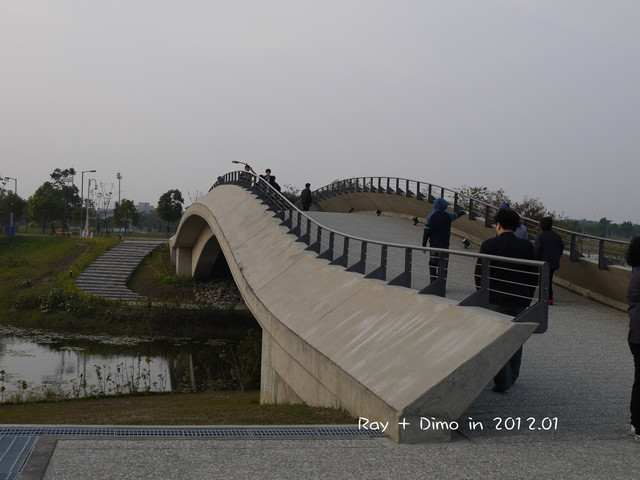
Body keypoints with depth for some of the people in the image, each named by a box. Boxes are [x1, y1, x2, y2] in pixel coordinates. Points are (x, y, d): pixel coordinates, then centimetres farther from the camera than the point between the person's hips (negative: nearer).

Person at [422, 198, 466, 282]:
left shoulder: (431, 216, -3)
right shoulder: (448, 216, -3)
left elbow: (426, 232, -3)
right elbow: (456, 215, 20)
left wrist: (424, 244, 4)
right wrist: (462, 212, 43)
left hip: (433, 244, 1)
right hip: (444, 244, -1)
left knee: (433, 263, 12)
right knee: (442, 264, 1)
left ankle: (433, 282, 10)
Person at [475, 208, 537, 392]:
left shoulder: (489, 245, -6)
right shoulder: (527, 246, 1)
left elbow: (479, 274, -4)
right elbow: (533, 276, 4)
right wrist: (527, 298, 14)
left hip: (495, 301, -3)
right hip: (520, 302, 3)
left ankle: (502, 382, 0)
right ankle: (511, 379, 24)